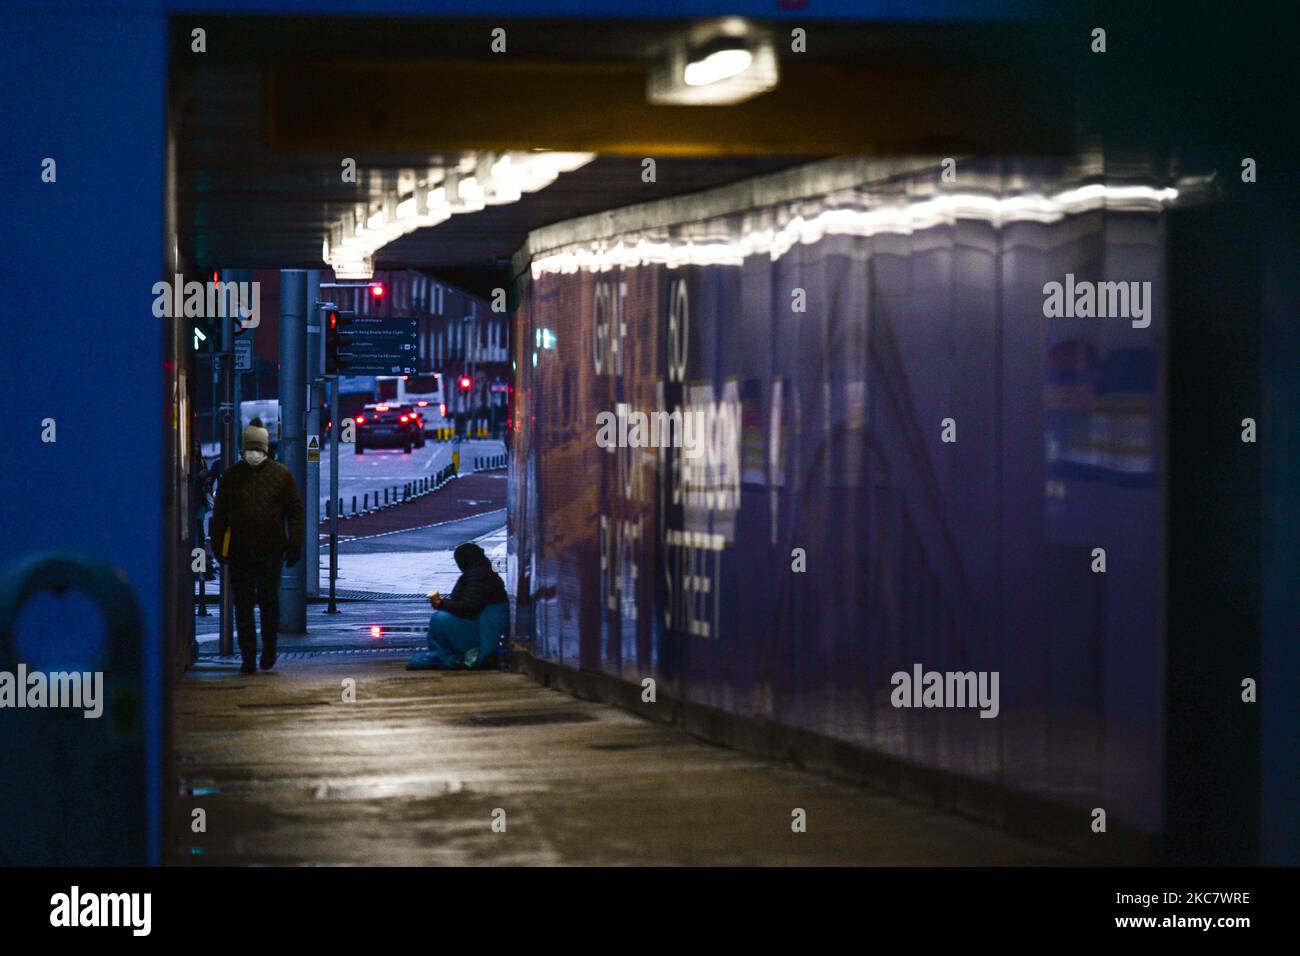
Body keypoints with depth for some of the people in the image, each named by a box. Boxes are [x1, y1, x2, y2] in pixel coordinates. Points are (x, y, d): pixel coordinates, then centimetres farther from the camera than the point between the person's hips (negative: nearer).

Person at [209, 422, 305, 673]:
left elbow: (296, 512, 6)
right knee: (243, 604, 3)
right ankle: (248, 656, 8)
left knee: (268, 599, -5)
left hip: (271, 550, -2)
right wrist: (218, 546, 6)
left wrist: (294, 546, -1)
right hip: (239, 551, 2)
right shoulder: (231, 476, 10)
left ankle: (269, 649, 15)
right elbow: (219, 513, 13)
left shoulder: (280, 474, 5)